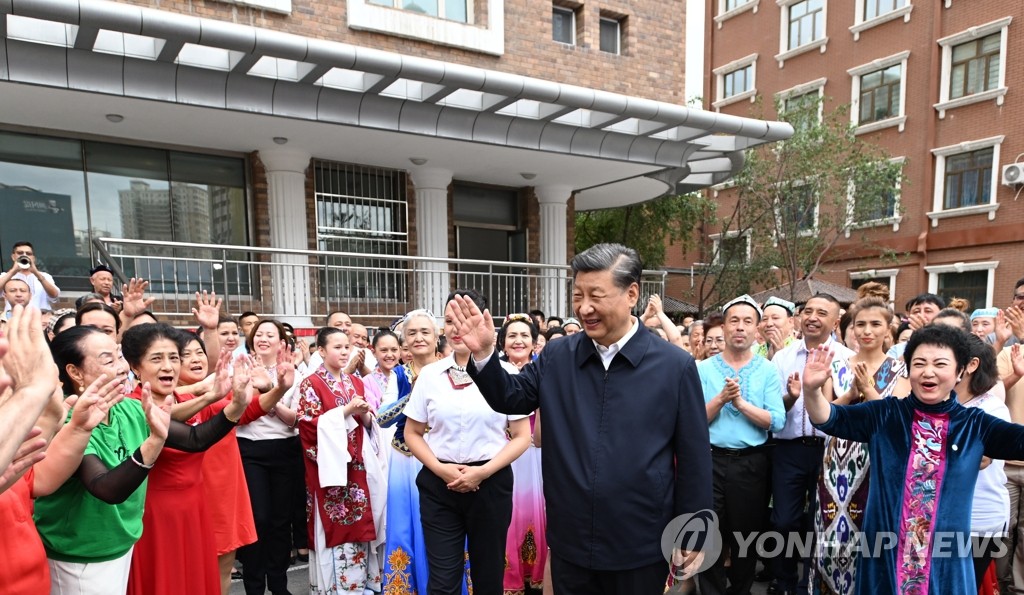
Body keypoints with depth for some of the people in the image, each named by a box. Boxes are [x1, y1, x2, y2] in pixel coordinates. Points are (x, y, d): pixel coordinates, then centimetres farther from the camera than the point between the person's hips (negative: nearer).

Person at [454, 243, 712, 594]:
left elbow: (694, 459, -5)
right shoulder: (557, 356, -2)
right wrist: (482, 354, -11)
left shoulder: (676, 365, -10)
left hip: (641, 549, -2)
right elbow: (510, 399, 7)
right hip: (569, 543, 3)